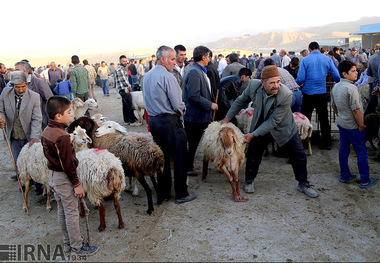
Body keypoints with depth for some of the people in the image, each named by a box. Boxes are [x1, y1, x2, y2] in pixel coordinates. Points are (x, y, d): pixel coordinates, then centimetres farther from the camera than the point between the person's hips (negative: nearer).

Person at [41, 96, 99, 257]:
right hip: (64, 179, -9)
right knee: (72, 213, 3)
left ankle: (68, 242, 35)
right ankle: (77, 248, 17)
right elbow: (67, 163, -24)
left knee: (62, 210, 20)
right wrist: (77, 184, -16)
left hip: (53, 176, 9)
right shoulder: (62, 136, -26)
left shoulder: (46, 131, 2)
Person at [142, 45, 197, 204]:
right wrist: (181, 111, 4)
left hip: (153, 120, 8)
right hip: (169, 121, -8)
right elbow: (177, 104, -16)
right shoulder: (167, 77, -15)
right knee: (179, 158, 3)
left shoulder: (146, 76, 11)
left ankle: (164, 193, 24)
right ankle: (181, 194, 10)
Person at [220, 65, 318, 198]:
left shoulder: (286, 95, -34)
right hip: (260, 123, 2)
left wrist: (253, 134, -28)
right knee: (253, 154, 7)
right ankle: (249, 181, 32)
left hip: (283, 127, -2)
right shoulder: (253, 85, -23)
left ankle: (303, 184, 25)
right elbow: (241, 101, -2)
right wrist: (227, 118, 0)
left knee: (299, 155, 3)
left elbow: (274, 121, -29)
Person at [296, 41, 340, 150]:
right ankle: (326, 143, 17)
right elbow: (337, 77, 0)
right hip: (322, 93, 2)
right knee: (324, 119, 10)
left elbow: (300, 79, -11)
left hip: (308, 94, -1)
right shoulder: (327, 59, 0)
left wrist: (296, 84, 11)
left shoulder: (305, 60, -5)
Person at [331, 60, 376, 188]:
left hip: (341, 123, 8)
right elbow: (356, 109, -22)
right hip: (353, 126, -8)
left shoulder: (335, 87, 4)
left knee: (344, 149, 16)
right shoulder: (351, 88, -23)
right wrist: (361, 125, -13)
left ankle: (344, 176, 26)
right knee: (361, 152, 3)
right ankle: (365, 181, 11)